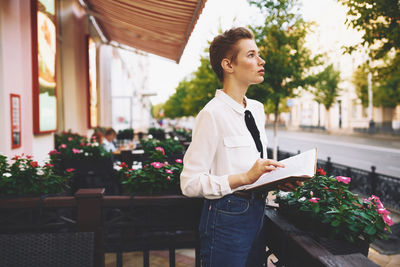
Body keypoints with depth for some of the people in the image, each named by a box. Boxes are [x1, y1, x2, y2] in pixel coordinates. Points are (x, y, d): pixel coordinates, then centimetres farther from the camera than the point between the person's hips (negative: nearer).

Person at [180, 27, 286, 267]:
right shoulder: (213, 114, -17)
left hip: (257, 212, 8)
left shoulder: (257, 109, 8)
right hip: (227, 218, -8)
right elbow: (190, 183, -20)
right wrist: (245, 177, -25)